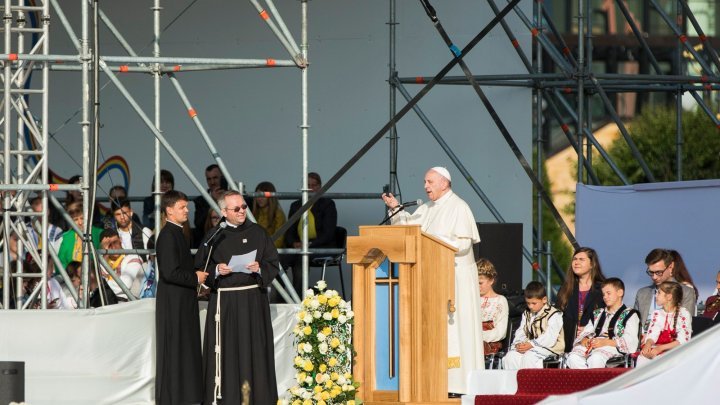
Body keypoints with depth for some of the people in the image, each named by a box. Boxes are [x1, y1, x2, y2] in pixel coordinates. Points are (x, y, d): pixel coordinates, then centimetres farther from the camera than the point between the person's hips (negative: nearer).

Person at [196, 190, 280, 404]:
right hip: (224, 301, 0)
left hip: (253, 301, 0)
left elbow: (273, 264, 6)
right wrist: (216, 271, -13)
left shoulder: (257, 233, 6)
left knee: (253, 351, 0)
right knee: (227, 351, -1)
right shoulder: (214, 236, 5)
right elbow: (200, 267, 5)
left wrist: (259, 268, -13)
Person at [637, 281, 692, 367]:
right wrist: (648, 344, -22)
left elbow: (683, 340, -13)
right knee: (642, 357, -27)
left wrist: (661, 348, -23)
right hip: (658, 349, 4)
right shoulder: (657, 314, 13)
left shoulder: (683, 313, -5)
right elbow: (652, 335, 3)